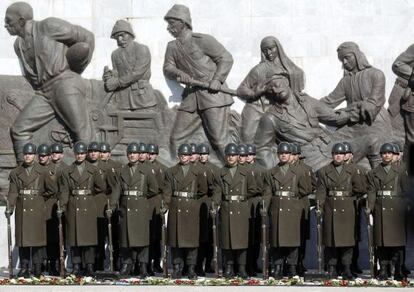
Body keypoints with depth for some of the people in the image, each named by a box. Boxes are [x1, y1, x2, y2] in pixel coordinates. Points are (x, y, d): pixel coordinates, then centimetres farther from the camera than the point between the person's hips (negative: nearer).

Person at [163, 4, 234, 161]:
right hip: (191, 97, 6)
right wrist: (178, 73, -18)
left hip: (213, 94, -6)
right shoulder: (172, 47, 13)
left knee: (219, 142, -13)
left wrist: (217, 79, -16)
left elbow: (226, 58, -3)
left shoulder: (202, 40, -6)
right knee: (176, 139, 3)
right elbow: (167, 68, 4)